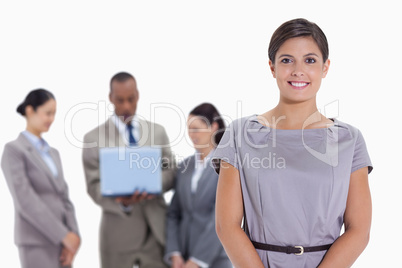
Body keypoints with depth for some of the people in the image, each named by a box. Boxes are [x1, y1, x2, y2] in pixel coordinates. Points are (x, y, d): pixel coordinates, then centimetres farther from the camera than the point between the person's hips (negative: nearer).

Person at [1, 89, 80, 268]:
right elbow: (25, 201, -15)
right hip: (36, 243, -7)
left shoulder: (53, 153, 18)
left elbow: (63, 197, 13)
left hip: (61, 241, 7)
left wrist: (73, 234, -3)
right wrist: (63, 235, -16)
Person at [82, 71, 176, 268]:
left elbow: (171, 173, 10)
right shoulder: (94, 138, 1)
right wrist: (121, 202, -25)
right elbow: (94, 186, -5)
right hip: (118, 232, -2)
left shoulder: (158, 131, 11)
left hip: (156, 229, 2)